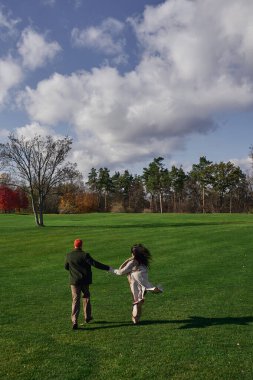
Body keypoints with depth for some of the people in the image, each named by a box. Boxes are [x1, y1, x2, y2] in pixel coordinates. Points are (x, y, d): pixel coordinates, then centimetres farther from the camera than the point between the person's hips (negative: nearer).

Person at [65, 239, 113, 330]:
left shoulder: (69, 255, -3)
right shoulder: (85, 255, -14)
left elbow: (66, 267, 10)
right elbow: (95, 263, -17)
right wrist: (107, 268, -12)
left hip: (74, 281, 1)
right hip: (85, 280, -1)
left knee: (75, 300, 3)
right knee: (86, 297, 18)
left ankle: (74, 321, -7)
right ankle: (87, 317, 29)